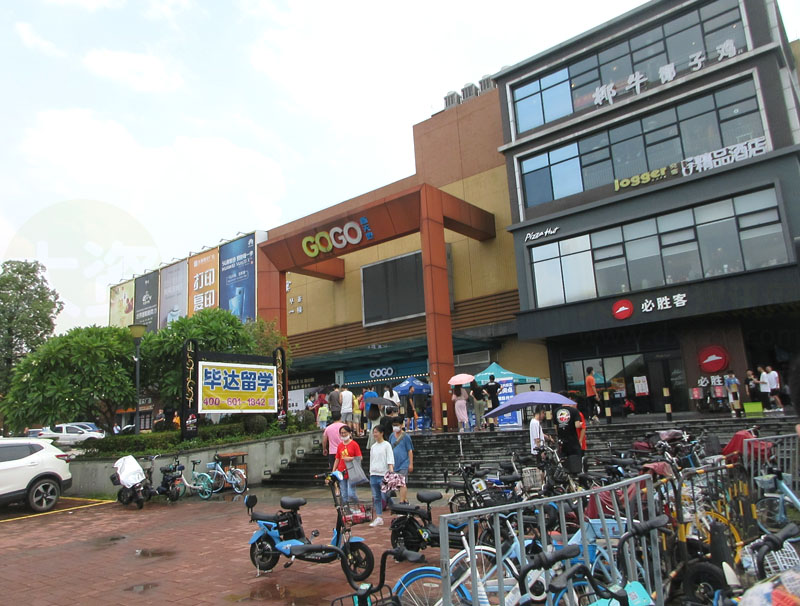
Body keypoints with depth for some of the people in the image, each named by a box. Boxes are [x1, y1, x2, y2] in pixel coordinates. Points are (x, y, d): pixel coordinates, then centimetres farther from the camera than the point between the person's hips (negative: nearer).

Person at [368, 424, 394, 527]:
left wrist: (391, 472, -23)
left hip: (383, 474, -6)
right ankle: (379, 518, 11)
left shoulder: (386, 445, -3)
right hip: (373, 474, 6)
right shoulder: (373, 446, 15)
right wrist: (371, 473, 14)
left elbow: (390, 460, -11)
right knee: (376, 497, 6)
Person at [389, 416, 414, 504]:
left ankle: (402, 502, -14)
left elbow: (410, 451, -5)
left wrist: (411, 464, -8)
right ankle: (406, 500, 23)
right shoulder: (392, 436, 9)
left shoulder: (406, 436, -5)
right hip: (395, 464, 6)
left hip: (404, 464, -6)